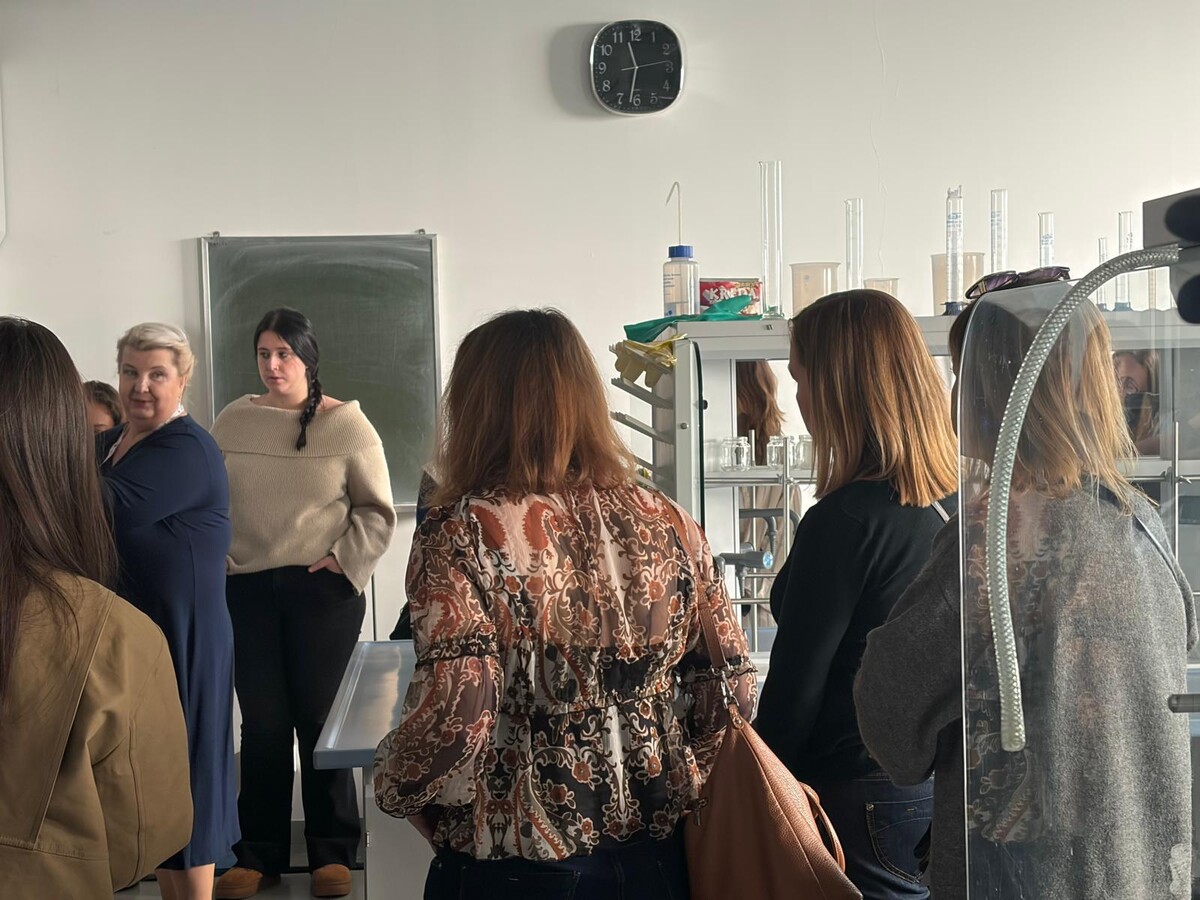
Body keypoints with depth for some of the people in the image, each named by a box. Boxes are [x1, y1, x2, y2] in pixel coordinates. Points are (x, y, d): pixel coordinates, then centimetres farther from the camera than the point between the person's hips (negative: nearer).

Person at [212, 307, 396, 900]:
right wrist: (218, 560, 2)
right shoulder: (232, 422, 5)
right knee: (262, 723, 6)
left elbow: (377, 511, 3)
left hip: (322, 590, -2)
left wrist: (343, 560, -7)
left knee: (322, 718, 4)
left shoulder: (346, 423, -1)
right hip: (248, 590, 2)